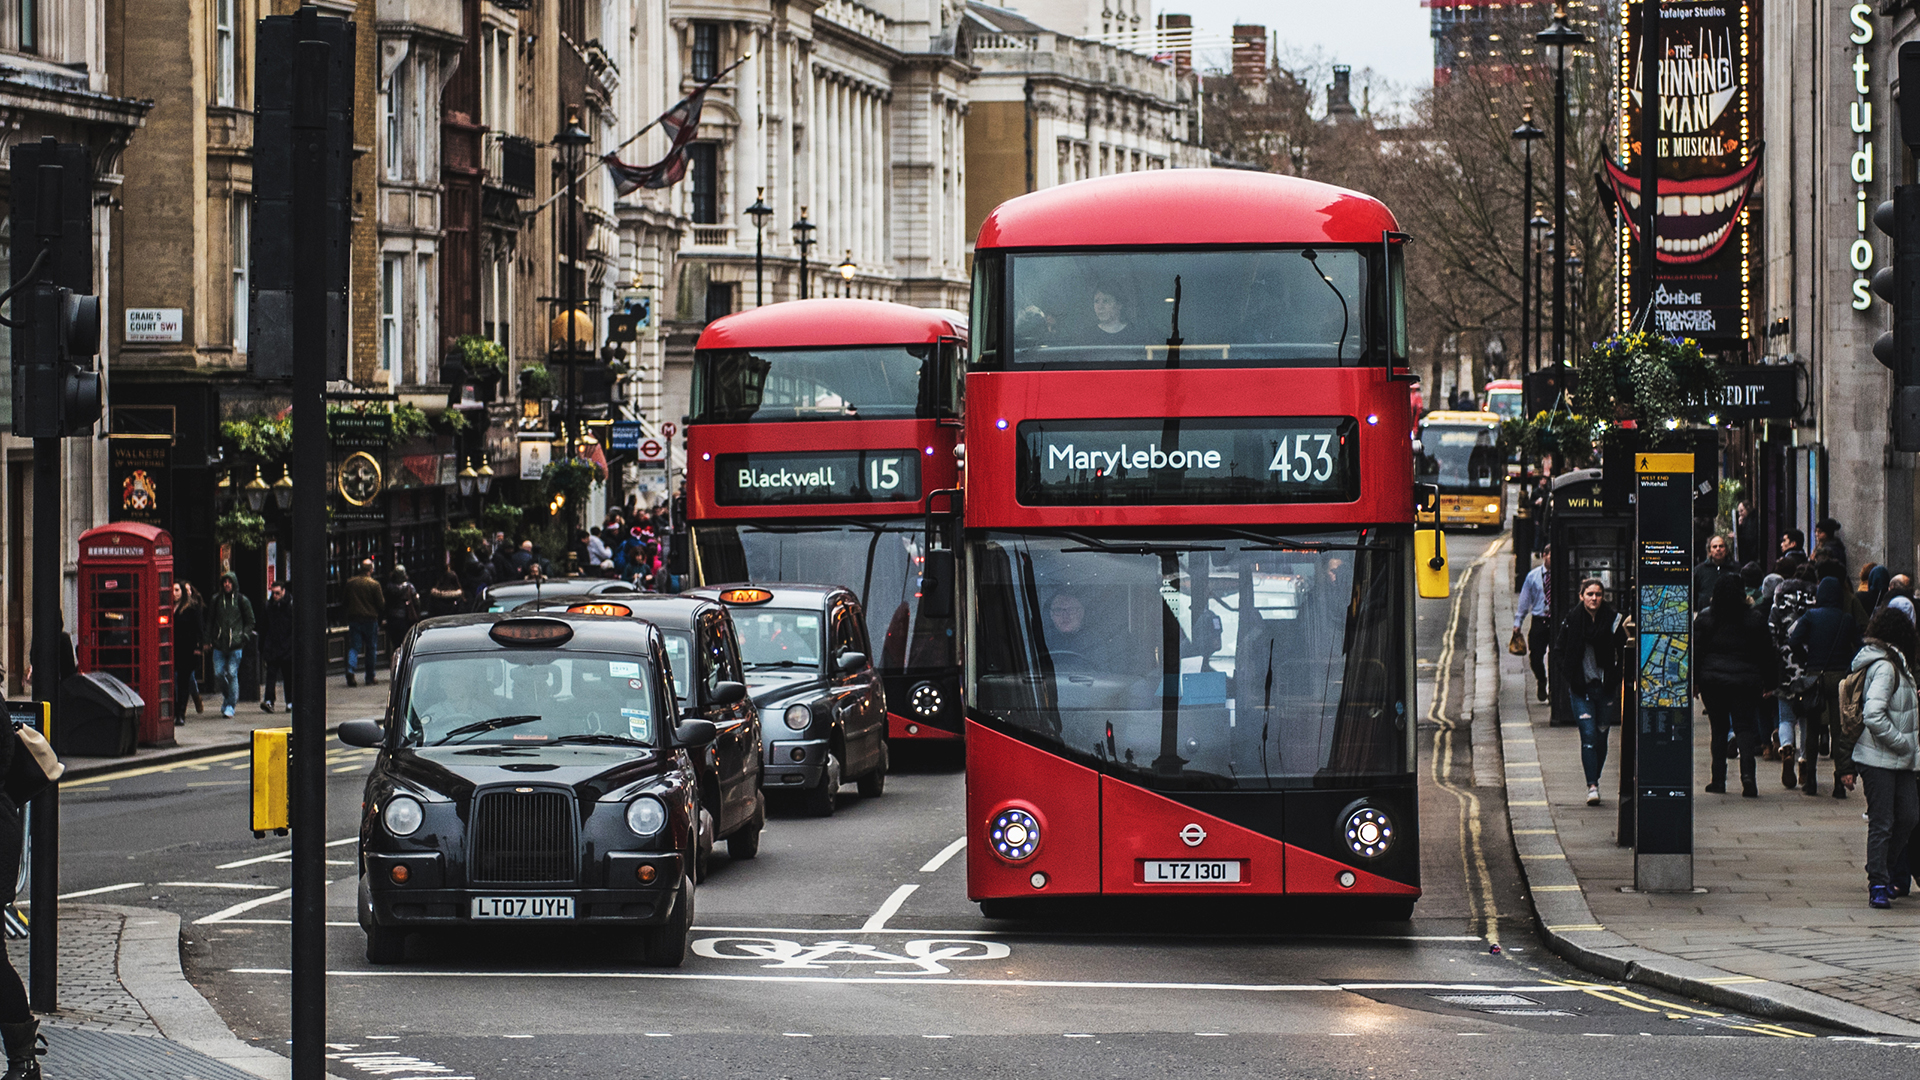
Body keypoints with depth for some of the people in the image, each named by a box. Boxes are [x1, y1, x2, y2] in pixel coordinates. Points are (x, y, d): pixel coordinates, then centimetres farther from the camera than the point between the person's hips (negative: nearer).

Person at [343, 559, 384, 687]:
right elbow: (381, 604, -5)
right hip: (370, 619, -2)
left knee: (354, 646, 3)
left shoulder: (350, 582, 2)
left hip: (353, 618, 2)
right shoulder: (374, 584, -9)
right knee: (370, 648, 9)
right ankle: (370, 678, 12)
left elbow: (345, 601, 10)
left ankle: (350, 669, -24)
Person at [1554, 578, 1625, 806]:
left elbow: (1623, 652, 4)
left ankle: (1595, 779, 25)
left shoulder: (1613, 620, -2)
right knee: (1588, 734, -11)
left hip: (1606, 686, 1)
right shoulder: (1571, 620, -1)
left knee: (1601, 735, 7)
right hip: (1580, 688, -1)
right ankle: (1592, 786, -13)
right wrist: (1571, 673, -4)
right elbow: (1558, 651, 8)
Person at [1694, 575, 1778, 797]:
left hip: (1712, 679, 1)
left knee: (1719, 728, 10)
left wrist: (1694, 681, 8)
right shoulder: (1754, 619, 1)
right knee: (1745, 726, 0)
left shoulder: (1704, 619, 1)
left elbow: (1695, 652, 1)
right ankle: (1747, 772, -21)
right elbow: (1767, 653, 4)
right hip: (1746, 681, -1)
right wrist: (1769, 683, 12)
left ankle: (1719, 779, 9)